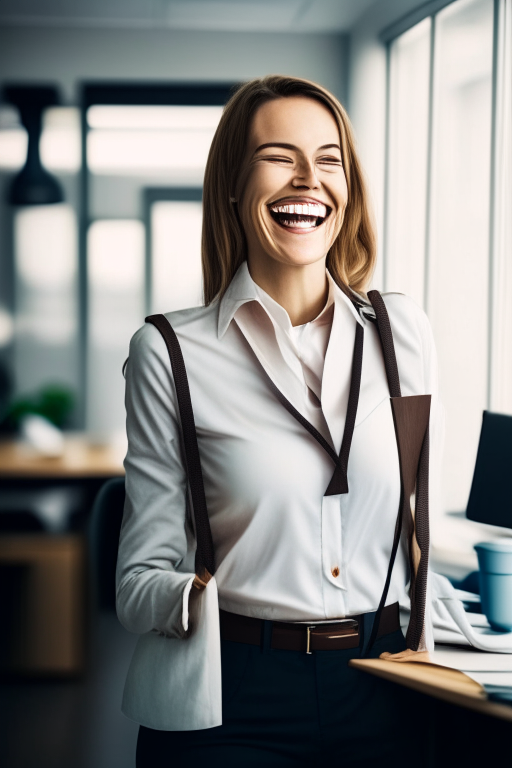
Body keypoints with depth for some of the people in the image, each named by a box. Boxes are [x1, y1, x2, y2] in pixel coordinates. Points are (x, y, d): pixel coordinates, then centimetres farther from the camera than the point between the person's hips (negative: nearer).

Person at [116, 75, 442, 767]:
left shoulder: (403, 333, 3)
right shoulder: (171, 354, -6)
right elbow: (142, 576, -5)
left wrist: (422, 649, 8)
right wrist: (196, 599, -23)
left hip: (380, 692, 3)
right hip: (230, 702, -3)